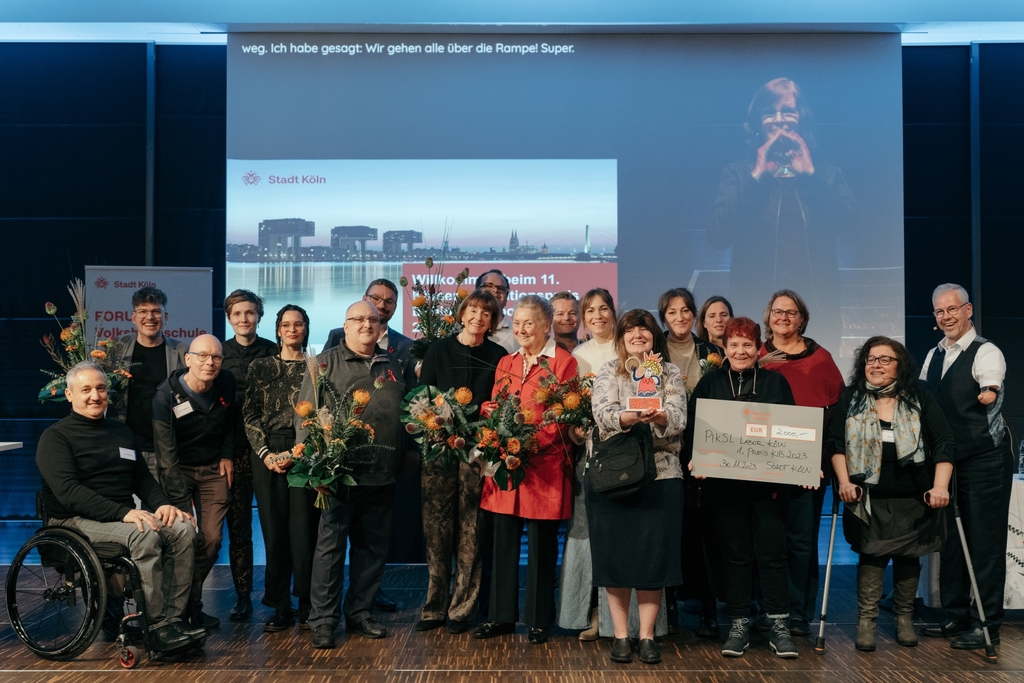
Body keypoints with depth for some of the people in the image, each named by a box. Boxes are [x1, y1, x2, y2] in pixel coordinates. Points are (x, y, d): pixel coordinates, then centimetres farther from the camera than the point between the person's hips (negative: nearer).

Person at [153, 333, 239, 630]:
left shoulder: (227, 383, -7)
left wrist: (227, 455, 4)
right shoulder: (166, 396, -21)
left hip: (213, 469, 3)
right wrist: (181, 501, -26)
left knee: (211, 538, -7)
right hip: (179, 470, -3)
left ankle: (192, 603, 12)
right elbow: (167, 454, -22)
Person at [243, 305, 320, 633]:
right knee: (274, 529, 1)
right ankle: (280, 607, 10)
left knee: (303, 529, -4)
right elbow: (249, 414, 7)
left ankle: (307, 606, 6)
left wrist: (296, 453, -9)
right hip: (267, 454, 2)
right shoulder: (260, 367, 11)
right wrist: (266, 453, -5)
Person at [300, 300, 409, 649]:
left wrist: (408, 456, 14)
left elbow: (407, 411, 22)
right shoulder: (326, 363, 1)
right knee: (330, 545, 0)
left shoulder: (393, 366, 15)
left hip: (382, 476, 5)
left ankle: (359, 613, 23)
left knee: (373, 548, 11)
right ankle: (324, 620, 9)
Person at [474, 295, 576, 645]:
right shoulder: (506, 363, 15)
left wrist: (531, 442, -20)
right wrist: (489, 409, -6)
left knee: (541, 545, 4)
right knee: (504, 541, 10)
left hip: (544, 466, -5)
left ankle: (539, 620, 17)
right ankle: (501, 615, 22)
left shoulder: (563, 362, -4)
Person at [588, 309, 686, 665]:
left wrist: (660, 416, -29)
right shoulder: (608, 372, 6)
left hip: (661, 475, 0)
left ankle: (647, 635, 13)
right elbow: (603, 415, -11)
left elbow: (679, 419, -6)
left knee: (654, 554, 1)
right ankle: (621, 635, 14)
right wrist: (632, 416, -30)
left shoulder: (671, 374, 8)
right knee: (615, 553, 2)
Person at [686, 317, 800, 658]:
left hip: (769, 481, 0)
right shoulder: (710, 383, 8)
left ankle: (779, 626, 12)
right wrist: (696, 459, -14)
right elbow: (693, 428, 3)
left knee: (772, 553, 1)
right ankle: (738, 626, 15)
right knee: (735, 554, 6)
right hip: (725, 484, 0)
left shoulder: (776, 382, 8)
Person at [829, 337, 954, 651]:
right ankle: (866, 619, 5)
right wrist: (844, 482, -10)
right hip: (868, 497, 0)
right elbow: (835, 442, 1)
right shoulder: (851, 399, 3)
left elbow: (944, 444, -2)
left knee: (908, 555, 8)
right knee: (872, 554, -3)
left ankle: (904, 617, 23)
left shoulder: (919, 399, 0)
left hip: (912, 497, 1)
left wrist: (940, 486, -12)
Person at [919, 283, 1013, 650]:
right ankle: (955, 616, 23)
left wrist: (986, 394, -43)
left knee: (985, 541, -2)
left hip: (985, 458, -7)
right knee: (950, 538, 11)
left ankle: (986, 624, 6)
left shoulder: (986, 352, -9)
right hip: (947, 457, 7)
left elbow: (990, 393, -25)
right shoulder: (934, 356, 13)